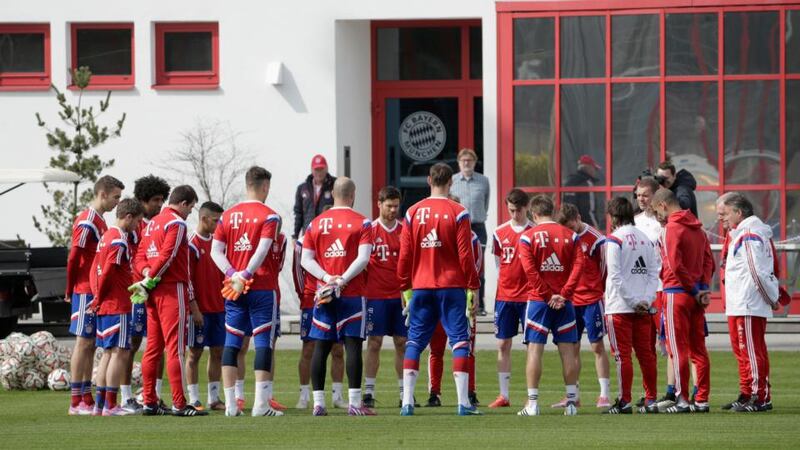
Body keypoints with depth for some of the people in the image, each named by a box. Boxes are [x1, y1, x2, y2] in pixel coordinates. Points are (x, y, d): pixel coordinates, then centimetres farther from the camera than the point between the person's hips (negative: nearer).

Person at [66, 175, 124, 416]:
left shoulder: (99, 221, 17)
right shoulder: (87, 223, -14)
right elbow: (74, 258, -14)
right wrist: (70, 291, -7)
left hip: (96, 293, 9)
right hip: (86, 292, -9)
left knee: (90, 344, 10)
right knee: (84, 342, -7)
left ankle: (87, 399, 13)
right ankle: (76, 402, -6)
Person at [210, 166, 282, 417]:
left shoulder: (228, 215, 11)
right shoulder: (269, 216, -5)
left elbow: (215, 251, 5)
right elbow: (262, 250, -17)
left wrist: (233, 274, -4)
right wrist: (246, 274, -16)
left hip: (233, 289, 5)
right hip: (261, 288, -5)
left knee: (232, 343, 8)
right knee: (263, 342, -3)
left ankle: (230, 404, 5)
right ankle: (261, 403, -9)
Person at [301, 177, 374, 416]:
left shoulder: (316, 223, 10)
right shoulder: (361, 223, -1)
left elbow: (306, 259, 4)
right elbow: (364, 257, -12)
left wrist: (327, 277, -4)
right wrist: (342, 279, -13)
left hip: (323, 294, 3)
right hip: (352, 294, -3)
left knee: (321, 347, 6)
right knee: (353, 345, -4)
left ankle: (318, 403, 4)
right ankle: (354, 403, -8)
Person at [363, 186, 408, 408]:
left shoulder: (404, 230, 8)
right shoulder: (370, 230, -1)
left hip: (400, 295, 3)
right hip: (376, 295, -3)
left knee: (402, 342, 4)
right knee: (374, 342, -3)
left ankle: (404, 391, 9)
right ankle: (369, 391, 0)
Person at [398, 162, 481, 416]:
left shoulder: (413, 212, 3)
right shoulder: (457, 213, -5)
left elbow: (405, 254, 5)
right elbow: (465, 254, -6)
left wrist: (405, 287, 14)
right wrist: (473, 286, 2)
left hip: (421, 288, 3)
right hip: (452, 286, -2)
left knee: (414, 341, 8)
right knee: (459, 340, 0)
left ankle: (407, 402, 3)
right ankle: (463, 402, -7)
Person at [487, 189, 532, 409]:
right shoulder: (500, 233, 6)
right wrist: (507, 281, 8)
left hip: (529, 296, -3)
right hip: (505, 296, 3)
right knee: (503, 344, 3)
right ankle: (504, 395, 8)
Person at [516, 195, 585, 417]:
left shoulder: (527, 237, -2)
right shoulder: (570, 235, 6)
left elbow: (530, 270, -10)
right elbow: (578, 265, -3)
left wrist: (548, 296, -8)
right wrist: (563, 295, -8)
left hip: (539, 300, -2)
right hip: (564, 302, 2)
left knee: (535, 349, -1)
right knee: (567, 350, 6)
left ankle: (532, 402, -6)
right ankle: (572, 402, 6)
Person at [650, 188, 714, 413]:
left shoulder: (671, 229, -11)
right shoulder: (697, 228, 13)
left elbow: (675, 266, -17)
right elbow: (709, 260, 11)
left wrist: (695, 291, -9)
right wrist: (703, 288, 1)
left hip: (677, 293, -7)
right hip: (696, 296, 7)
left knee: (678, 348, -4)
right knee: (698, 348, 9)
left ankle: (682, 399, -4)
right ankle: (702, 399, 9)